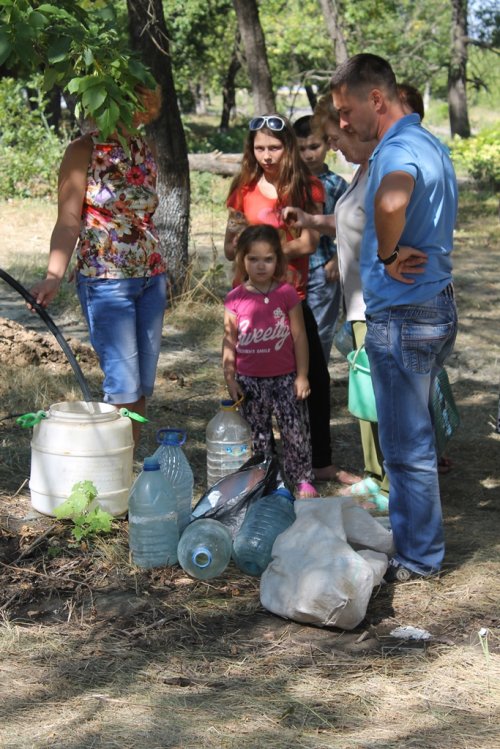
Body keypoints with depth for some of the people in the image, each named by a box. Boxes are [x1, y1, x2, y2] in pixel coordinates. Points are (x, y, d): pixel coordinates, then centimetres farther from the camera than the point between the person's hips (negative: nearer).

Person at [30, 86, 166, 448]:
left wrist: (161, 274, 17)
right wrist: (54, 276, -26)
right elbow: (69, 221, -13)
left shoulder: (144, 149, 12)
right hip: (106, 281, -6)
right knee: (123, 386, -10)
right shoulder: (85, 150, -7)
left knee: (143, 385, 6)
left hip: (151, 278, 6)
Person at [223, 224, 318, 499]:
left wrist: (302, 376, -3)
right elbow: (229, 342, 2)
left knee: (295, 430, 1)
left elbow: (299, 337, -2)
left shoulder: (287, 294, -5)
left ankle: (302, 479, 16)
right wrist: (230, 378, -1)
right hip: (249, 380, 1)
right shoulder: (235, 299, -2)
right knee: (257, 435, 11)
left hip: (285, 376, -1)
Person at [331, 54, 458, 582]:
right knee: (412, 434, 21)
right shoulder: (428, 144, 13)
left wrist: (388, 255, -29)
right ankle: (410, 532, 34)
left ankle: (418, 558, 14)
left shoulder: (398, 150, -21)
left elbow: (390, 202, -46)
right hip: (435, 306, 10)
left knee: (406, 444, 2)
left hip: (403, 316, -10)